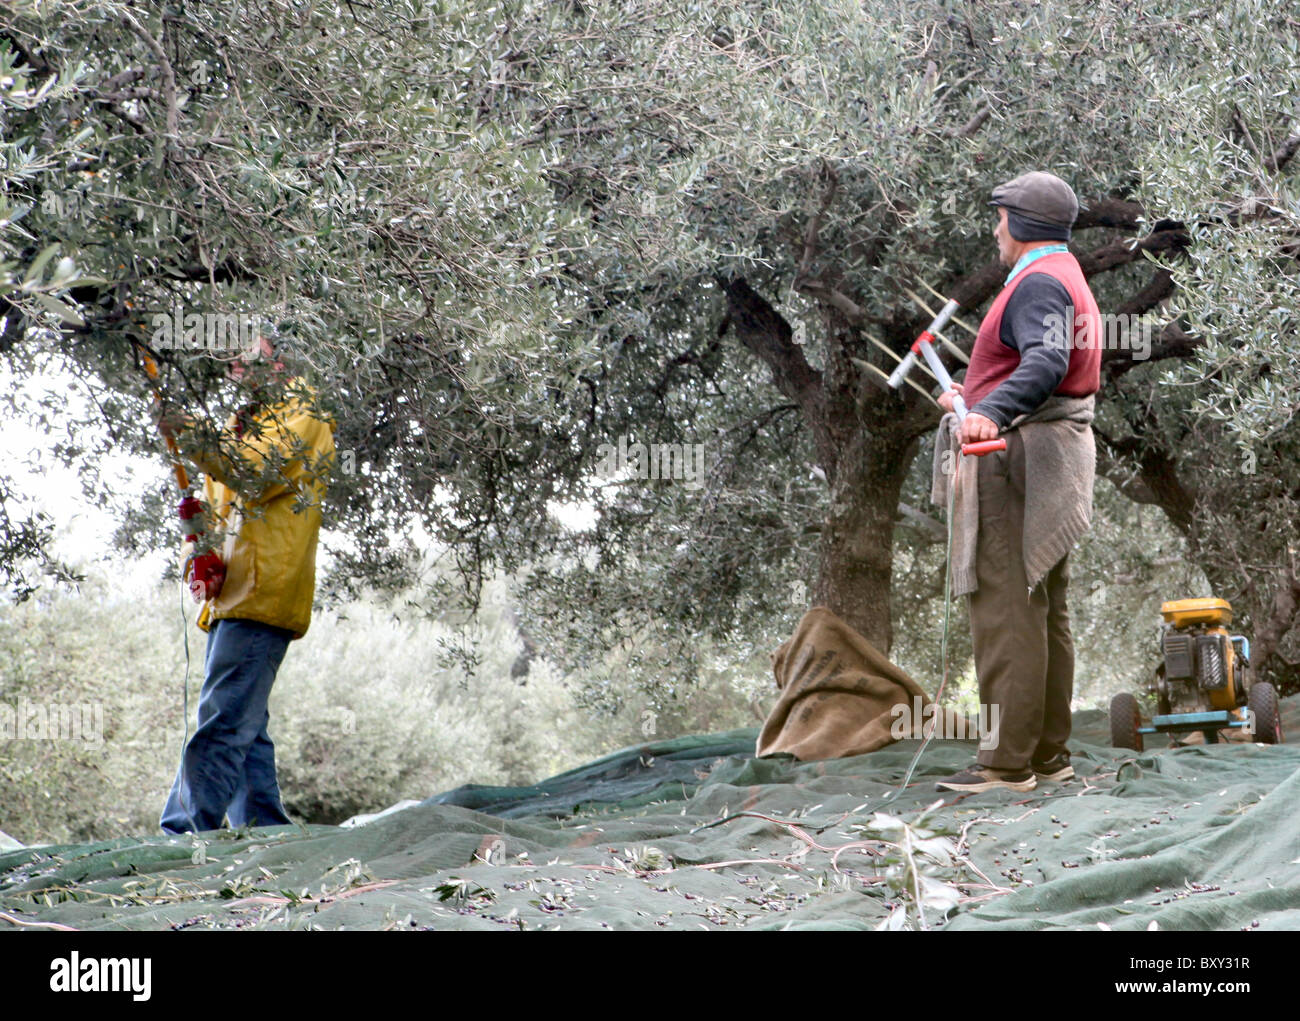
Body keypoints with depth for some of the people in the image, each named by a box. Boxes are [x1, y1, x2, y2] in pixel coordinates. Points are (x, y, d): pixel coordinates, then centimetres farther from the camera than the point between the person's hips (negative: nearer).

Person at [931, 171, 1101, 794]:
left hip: (1015, 461, -11)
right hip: (1053, 464, 11)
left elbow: (1046, 362, -30)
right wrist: (973, 400, 44)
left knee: (1005, 609, -11)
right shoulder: (1069, 280, 23)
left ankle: (1008, 761, -11)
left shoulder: (1039, 283, -11)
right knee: (1046, 612, 13)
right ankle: (1049, 755, 18)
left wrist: (992, 412, -45)